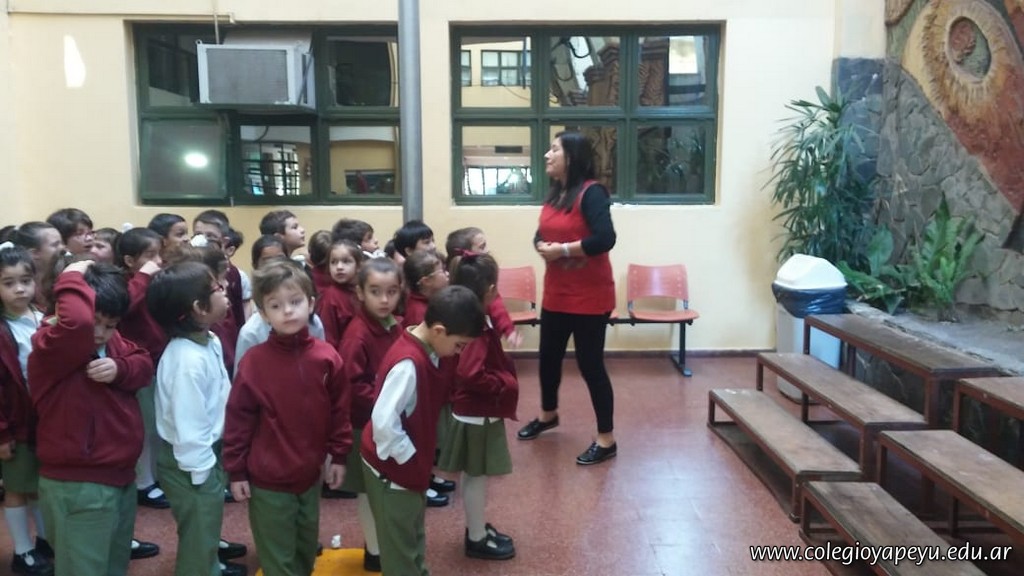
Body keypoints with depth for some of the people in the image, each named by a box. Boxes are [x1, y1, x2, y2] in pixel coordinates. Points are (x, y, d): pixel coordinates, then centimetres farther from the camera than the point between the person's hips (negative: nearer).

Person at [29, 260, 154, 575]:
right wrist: (72, 280, -25)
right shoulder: (50, 347, -21)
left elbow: (144, 364, 2)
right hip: (78, 486, -8)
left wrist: (119, 369, -18)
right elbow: (77, 322, -42)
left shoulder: (111, 340, 7)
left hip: (121, 476, 8)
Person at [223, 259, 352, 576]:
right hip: (267, 480, -3)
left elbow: (339, 411, 1)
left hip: (310, 475, 3)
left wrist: (339, 456, 4)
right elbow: (238, 419, -10)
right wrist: (236, 471, -6)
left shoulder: (327, 357, -8)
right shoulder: (254, 361, -15)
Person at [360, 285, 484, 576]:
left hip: (410, 464, 9)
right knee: (400, 544, 10)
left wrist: (419, 458, 7)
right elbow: (384, 422, -34)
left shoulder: (425, 351, -1)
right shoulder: (409, 363, -31)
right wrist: (411, 459, -20)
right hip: (393, 468, -9)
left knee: (414, 535, 25)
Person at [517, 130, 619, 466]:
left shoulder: (591, 192, -16)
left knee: (590, 365, -2)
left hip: (589, 298, -8)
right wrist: (541, 246, -8)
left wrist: (563, 250, -21)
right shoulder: (554, 194, 10)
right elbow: (542, 235, 15)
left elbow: (605, 239, -27)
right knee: (548, 357, 20)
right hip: (555, 295, 8)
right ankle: (548, 415, 44)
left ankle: (606, 440, 12)